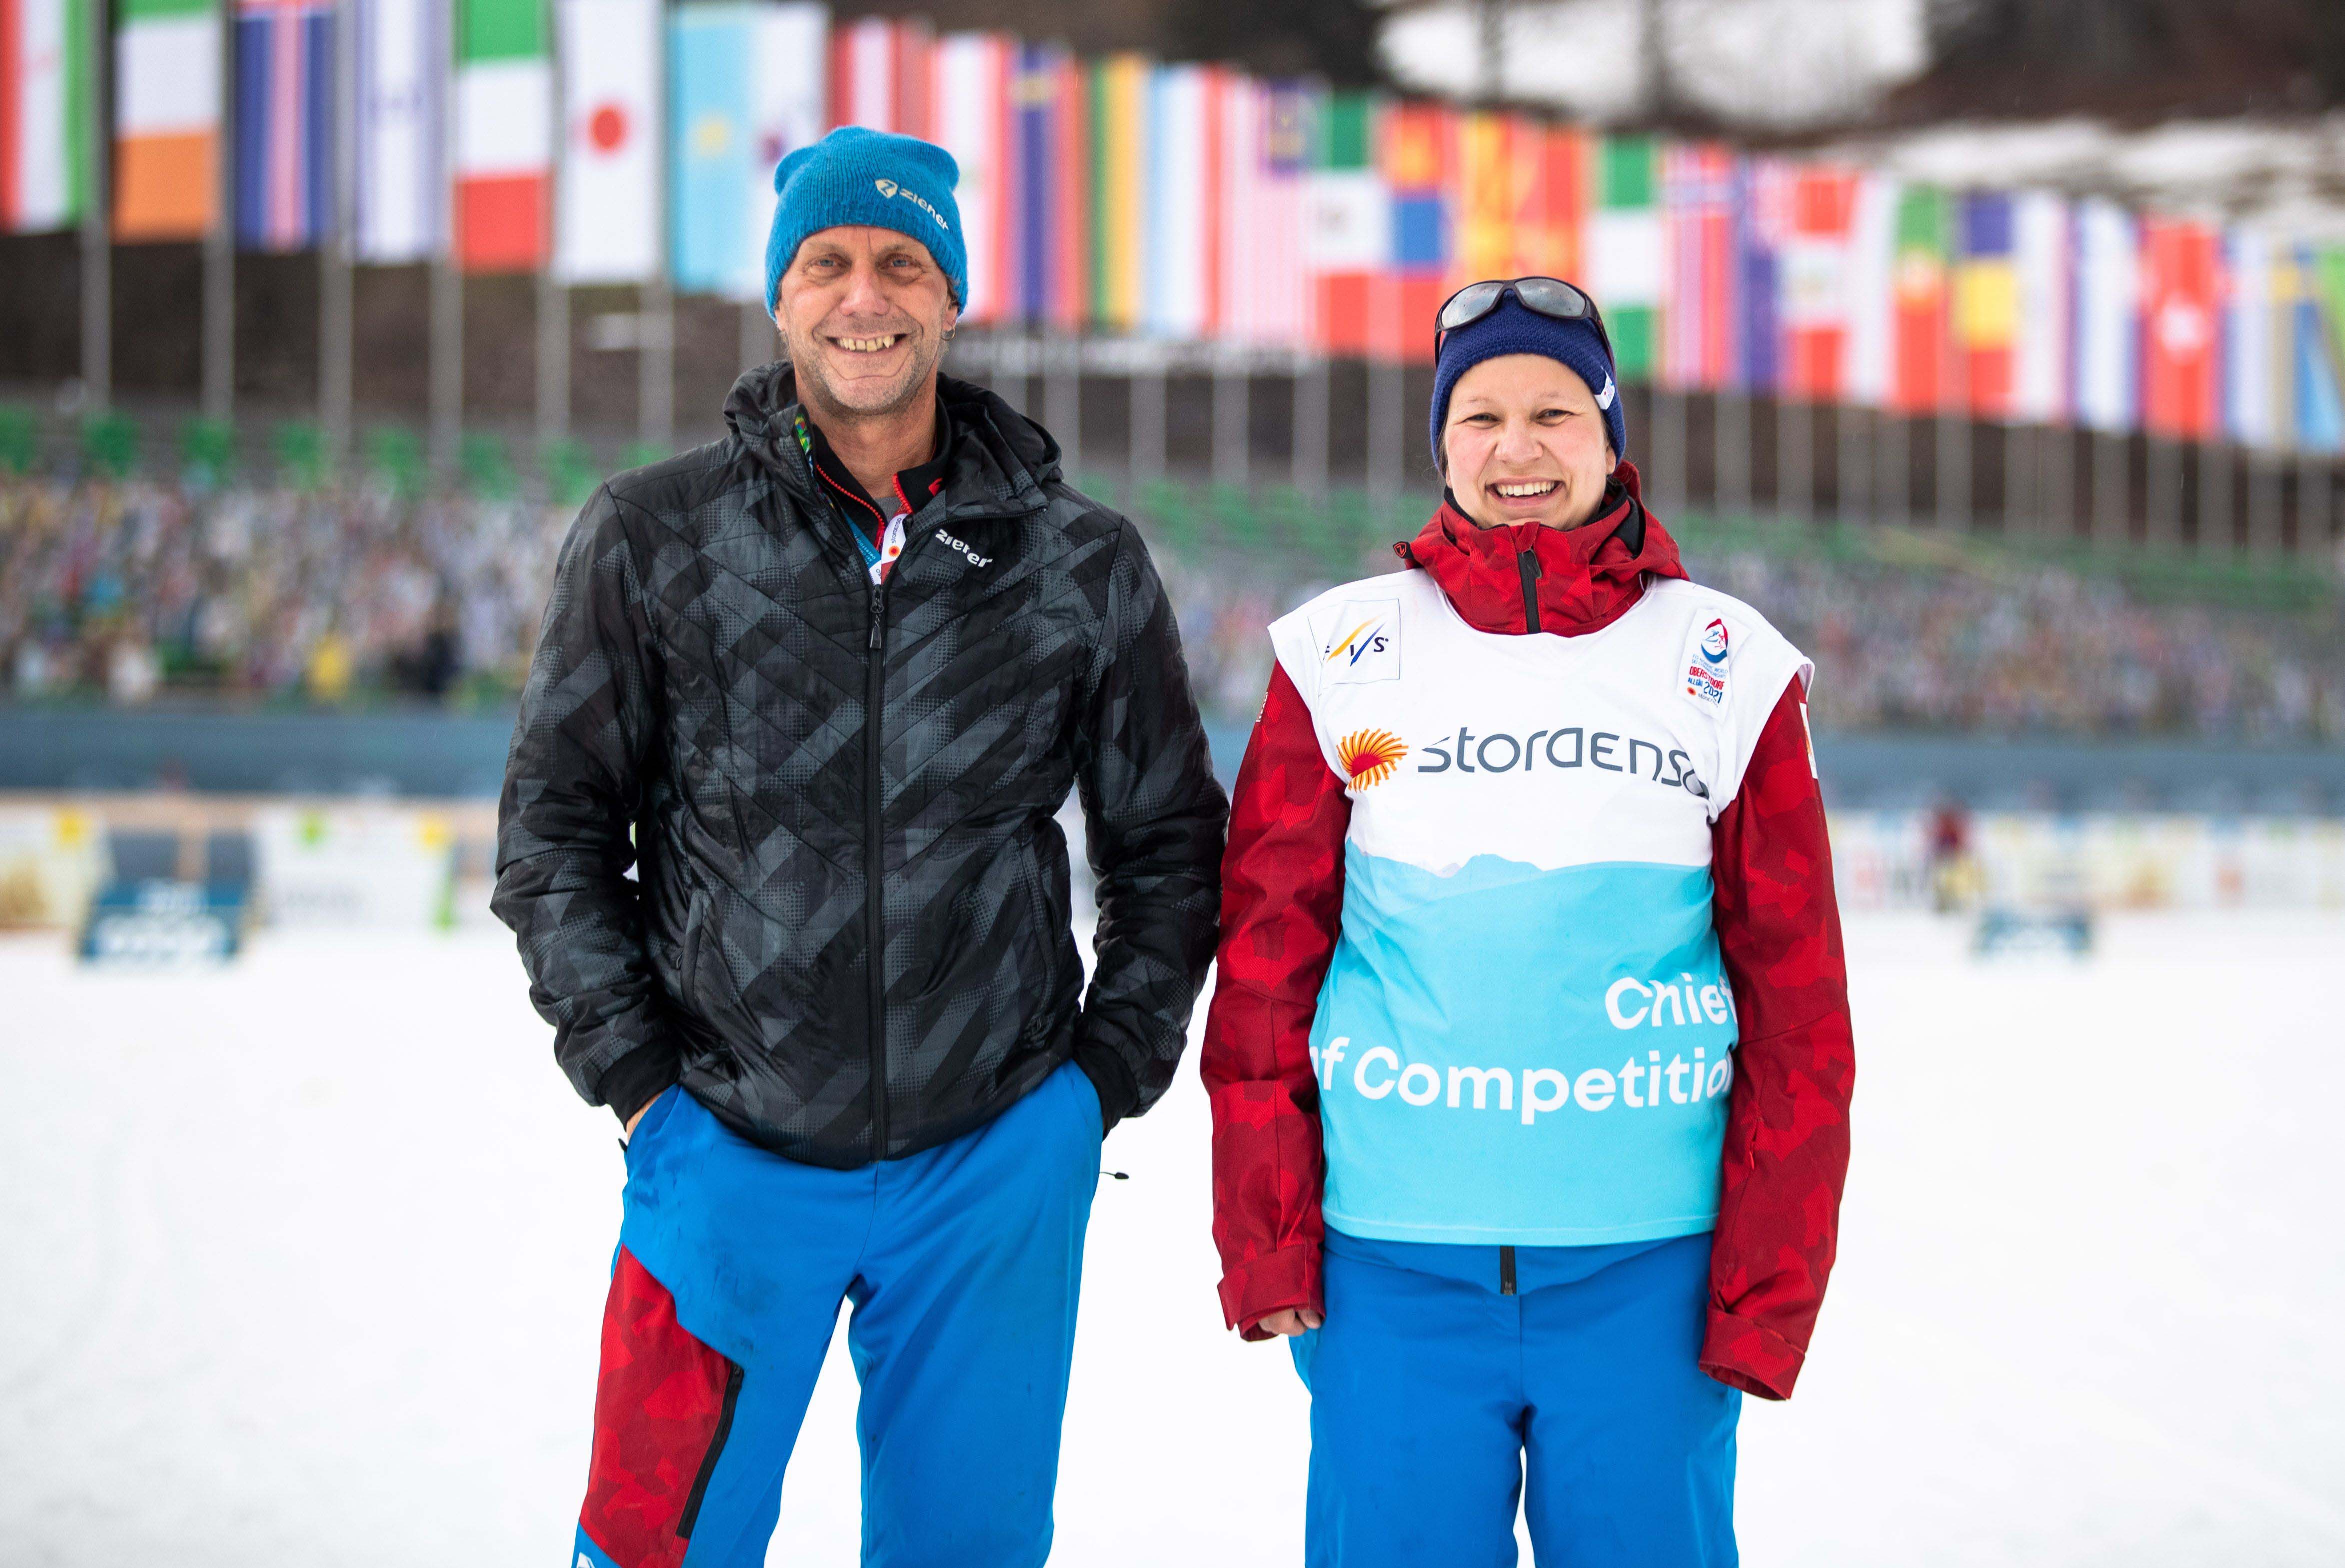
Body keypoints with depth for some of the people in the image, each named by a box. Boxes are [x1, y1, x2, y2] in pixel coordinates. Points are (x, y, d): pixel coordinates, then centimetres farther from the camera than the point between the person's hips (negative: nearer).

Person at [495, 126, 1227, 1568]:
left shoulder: (1079, 566, 2)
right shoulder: (655, 541, -1)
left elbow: (1172, 843, 12)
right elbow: (555, 825, 5)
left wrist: (1109, 1072, 4)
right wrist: (632, 1069, -2)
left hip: (997, 1165, 1)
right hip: (731, 1152, -1)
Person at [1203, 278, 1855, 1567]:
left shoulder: (1727, 671, 5)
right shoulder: (1343, 654, 5)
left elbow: (1797, 1008, 4)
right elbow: (1263, 965, 6)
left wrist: (1771, 1285, -1)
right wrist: (1265, 1239, -1)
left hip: (1645, 1266, 0)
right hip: (1390, 1265, 0)